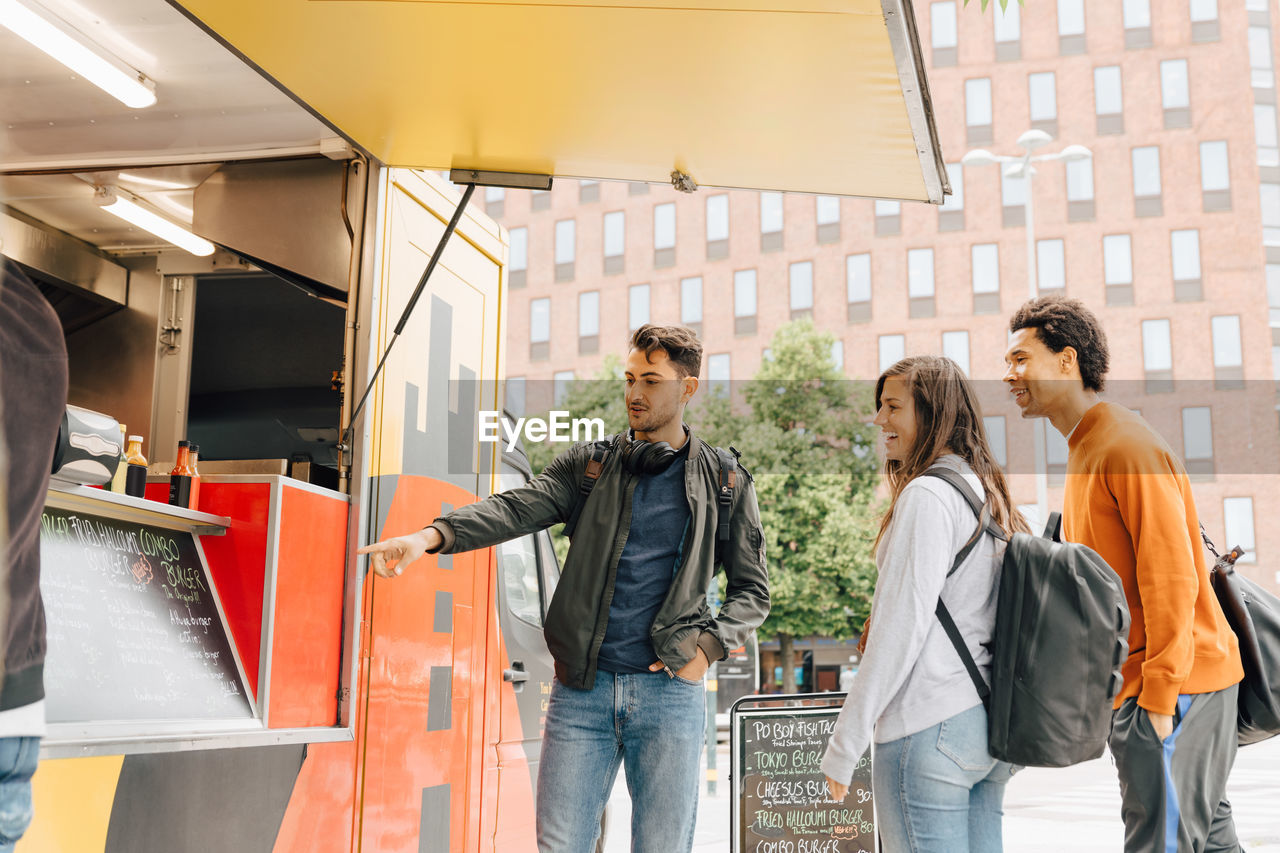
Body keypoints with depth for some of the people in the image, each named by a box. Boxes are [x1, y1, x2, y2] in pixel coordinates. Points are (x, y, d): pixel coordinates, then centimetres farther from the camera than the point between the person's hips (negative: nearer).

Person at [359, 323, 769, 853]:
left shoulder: (725, 482, 7)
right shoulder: (587, 464, 8)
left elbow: (751, 589, 11)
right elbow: (519, 508, -8)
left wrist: (710, 646, -7)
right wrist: (432, 535, -25)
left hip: (669, 690, -1)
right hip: (581, 689, 1)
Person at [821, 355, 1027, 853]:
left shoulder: (927, 495, -12)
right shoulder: (988, 495, 14)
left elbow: (901, 625, -17)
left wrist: (844, 746, -13)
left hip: (929, 727, -9)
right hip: (989, 721, 9)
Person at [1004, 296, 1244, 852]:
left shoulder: (1128, 447, -15)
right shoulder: (1084, 450, 16)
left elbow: (1171, 576, -21)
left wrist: (1159, 696, -21)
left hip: (1170, 682, -10)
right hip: (1130, 681, 10)